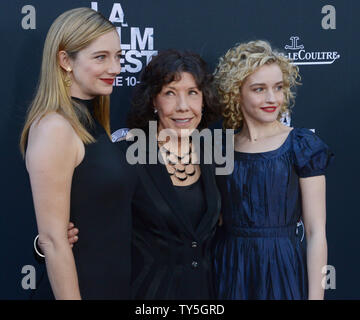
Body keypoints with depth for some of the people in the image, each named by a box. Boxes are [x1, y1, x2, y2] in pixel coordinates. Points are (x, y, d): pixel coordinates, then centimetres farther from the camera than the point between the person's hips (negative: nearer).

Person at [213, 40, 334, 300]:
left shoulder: (303, 145, -7)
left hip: (282, 271, -3)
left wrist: (315, 295, -15)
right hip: (229, 272, 3)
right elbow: (215, 223, 10)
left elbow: (316, 233, -9)